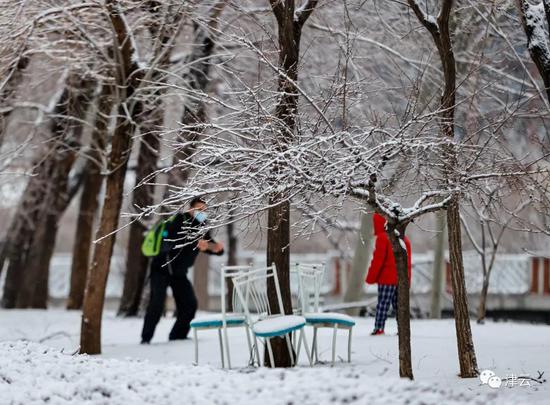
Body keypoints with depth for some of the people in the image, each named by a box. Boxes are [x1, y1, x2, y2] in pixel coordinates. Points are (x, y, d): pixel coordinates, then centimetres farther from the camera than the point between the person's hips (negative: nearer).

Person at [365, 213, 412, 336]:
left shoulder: (382, 238, -9)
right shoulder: (404, 238, 16)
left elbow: (377, 260, -13)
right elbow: (408, 261, 18)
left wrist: (371, 278, -7)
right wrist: (407, 278, 21)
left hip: (387, 279, -7)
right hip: (402, 279, 7)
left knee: (382, 304, -7)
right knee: (398, 304, 12)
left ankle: (379, 328, -12)